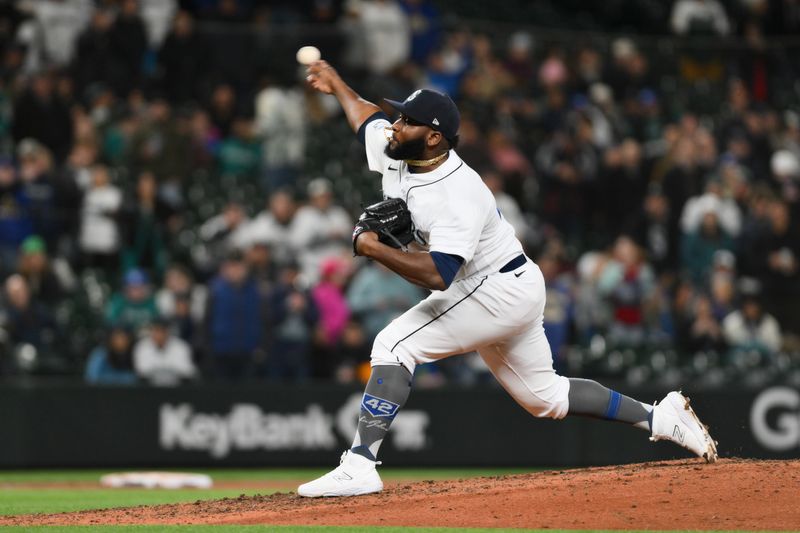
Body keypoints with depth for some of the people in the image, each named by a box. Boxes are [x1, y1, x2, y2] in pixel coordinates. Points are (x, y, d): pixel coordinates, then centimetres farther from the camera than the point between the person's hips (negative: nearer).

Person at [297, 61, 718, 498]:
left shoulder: (458, 194, -30)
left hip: (501, 292, -10)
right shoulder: (395, 153, -5)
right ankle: (660, 417, 26)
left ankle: (359, 467, -25)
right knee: (543, 396, 18)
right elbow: (368, 118, 20)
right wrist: (335, 83, 28)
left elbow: (439, 274, -41)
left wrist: (373, 249, -35)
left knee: (395, 345, -20)